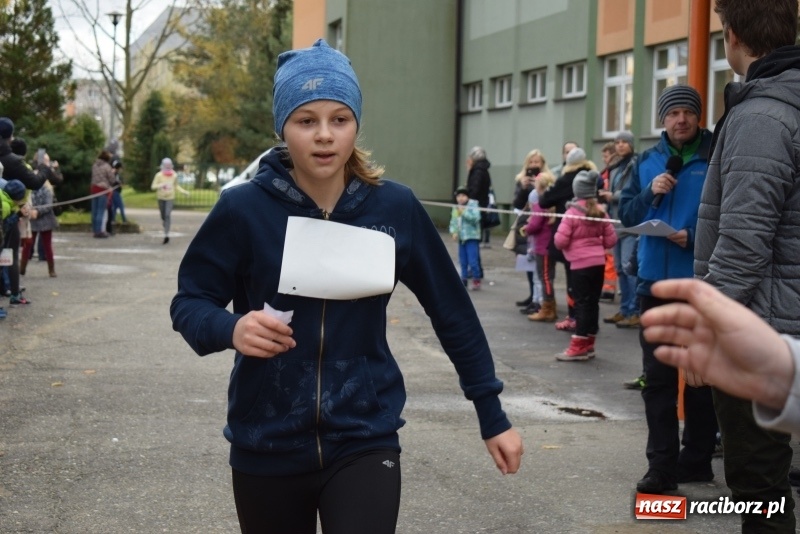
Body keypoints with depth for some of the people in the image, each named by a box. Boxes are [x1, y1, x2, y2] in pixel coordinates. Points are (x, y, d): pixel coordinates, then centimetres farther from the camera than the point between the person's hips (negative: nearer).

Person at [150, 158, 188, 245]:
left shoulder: (174, 175, 3)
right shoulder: (159, 175, -6)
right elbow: (153, 186, -10)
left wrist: (184, 192, 9)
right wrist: (161, 185, -28)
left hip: (170, 198, 0)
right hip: (161, 198, 0)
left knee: (167, 215, -15)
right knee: (163, 216, 8)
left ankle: (166, 235, -16)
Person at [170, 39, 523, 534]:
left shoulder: (396, 208, -6)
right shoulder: (244, 209, -10)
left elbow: (452, 310, 3)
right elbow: (189, 301, -2)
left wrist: (493, 415, 6)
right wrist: (230, 329, -24)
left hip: (364, 441, 0)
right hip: (267, 448, 1)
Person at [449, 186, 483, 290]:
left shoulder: (473, 206, -7)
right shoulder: (456, 209, 12)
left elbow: (475, 218, -21)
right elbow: (453, 222, 11)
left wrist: (464, 212, -21)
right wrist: (454, 232, -5)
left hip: (472, 237, -6)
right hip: (461, 238, 6)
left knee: (472, 260, -10)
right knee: (463, 261, 10)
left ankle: (476, 280, -1)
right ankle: (464, 278, 19)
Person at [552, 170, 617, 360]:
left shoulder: (572, 212, -11)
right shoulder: (601, 212, 4)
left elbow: (560, 241, -14)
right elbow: (611, 239, 7)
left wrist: (570, 247, 7)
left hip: (580, 264, -5)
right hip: (598, 263, 5)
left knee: (582, 303, -3)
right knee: (593, 302, 10)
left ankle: (578, 347, -3)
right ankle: (588, 345, 17)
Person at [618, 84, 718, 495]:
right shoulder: (647, 162, 8)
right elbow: (626, 215, 8)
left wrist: (696, 238, -22)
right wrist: (650, 194, -9)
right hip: (655, 282, 4)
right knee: (657, 378, 5)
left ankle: (696, 460, 20)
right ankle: (662, 465, 9)